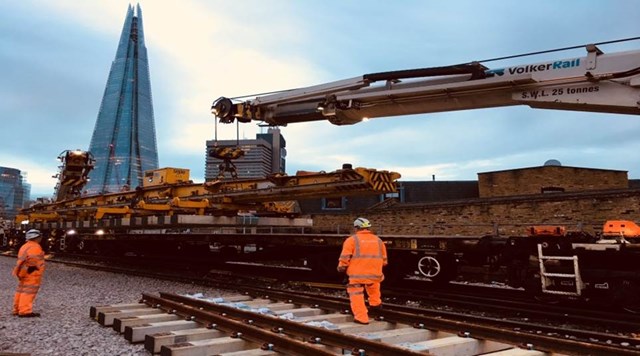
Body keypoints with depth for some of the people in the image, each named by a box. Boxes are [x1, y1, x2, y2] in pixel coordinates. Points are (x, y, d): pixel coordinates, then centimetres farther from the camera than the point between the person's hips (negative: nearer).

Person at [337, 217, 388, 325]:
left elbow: (345, 256, -6)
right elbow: (384, 259, 19)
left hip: (358, 273, -5)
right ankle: (375, 302, 39)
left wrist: (341, 267, 9)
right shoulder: (378, 240, 14)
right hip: (375, 273, 5)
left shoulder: (352, 239, -1)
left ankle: (361, 317, 0)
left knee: (356, 294, 4)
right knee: (373, 283, 35)